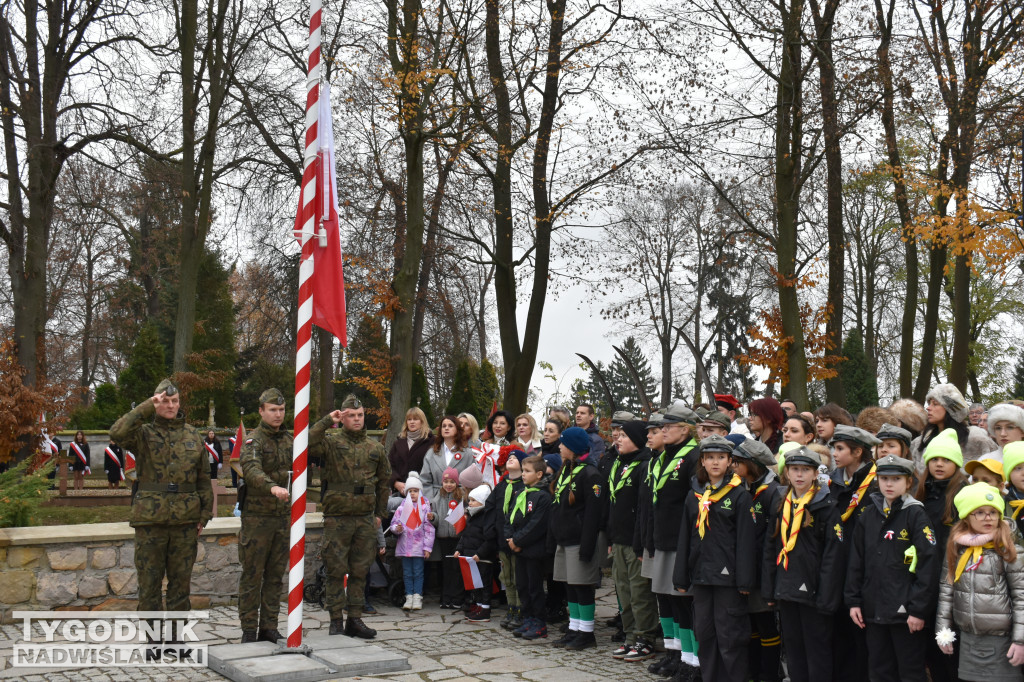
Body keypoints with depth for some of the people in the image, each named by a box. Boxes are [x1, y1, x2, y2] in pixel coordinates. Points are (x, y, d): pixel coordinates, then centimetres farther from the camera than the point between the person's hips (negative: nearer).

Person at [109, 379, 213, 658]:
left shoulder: (193, 435, 9)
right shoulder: (144, 433, 2)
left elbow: (203, 478, 11)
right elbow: (118, 433, -22)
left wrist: (204, 514, 5)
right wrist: (147, 408, -19)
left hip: (185, 520, 2)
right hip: (150, 519, -2)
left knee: (181, 580, 9)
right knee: (150, 580, 4)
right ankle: (152, 638, 16)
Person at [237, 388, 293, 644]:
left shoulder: (289, 439, 11)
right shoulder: (254, 440, -10)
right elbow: (252, 470, -28)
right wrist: (273, 488, -45)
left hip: (283, 517, 6)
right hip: (257, 517, -6)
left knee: (275, 575, 10)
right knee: (252, 575, 1)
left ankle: (269, 628, 19)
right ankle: (249, 630, 10)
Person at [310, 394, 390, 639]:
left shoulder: (375, 448, 10)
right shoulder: (331, 442, -2)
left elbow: (384, 480, 19)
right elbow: (308, 443, -23)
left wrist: (380, 513, 16)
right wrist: (328, 421, -21)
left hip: (365, 518, 4)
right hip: (337, 518, -4)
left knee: (360, 571, 9)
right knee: (337, 571, 1)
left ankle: (355, 619, 18)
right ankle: (336, 620, 11)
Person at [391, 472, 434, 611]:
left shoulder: (425, 507, 1)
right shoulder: (402, 507, 7)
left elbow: (429, 528, 0)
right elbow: (394, 523, 8)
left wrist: (427, 547, -4)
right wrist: (397, 528, -16)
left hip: (419, 546, -2)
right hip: (404, 546, 2)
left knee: (418, 572, -1)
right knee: (407, 573, 7)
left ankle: (417, 597, 5)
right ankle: (409, 597, 13)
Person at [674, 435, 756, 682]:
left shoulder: (740, 495, -4)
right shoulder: (694, 496, 10)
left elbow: (745, 539, -7)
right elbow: (685, 538, 12)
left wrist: (744, 579, -11)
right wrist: (681, 578, 9)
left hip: (727, 576, -5)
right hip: (701, 574, 5)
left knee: (729, 635, -1)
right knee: (704, 634, 11)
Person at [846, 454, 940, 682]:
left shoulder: (916, 515, -7)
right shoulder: (869, 515, 9)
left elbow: (929, 565, -11)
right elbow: (856, 561, 12)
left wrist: (919, 609, -15)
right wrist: (853, 601, 7)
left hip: (905, 612, -5)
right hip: (873, 611, 5)